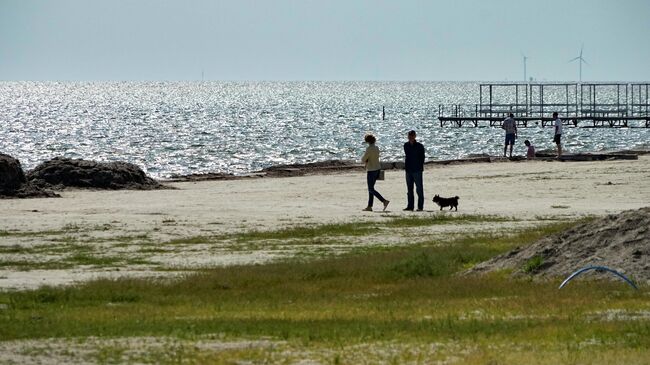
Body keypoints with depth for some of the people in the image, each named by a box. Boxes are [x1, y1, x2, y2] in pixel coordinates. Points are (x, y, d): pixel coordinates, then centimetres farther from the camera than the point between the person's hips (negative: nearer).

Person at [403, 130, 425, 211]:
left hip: (417, 170, -5)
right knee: (409, 189, 9)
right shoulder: (406, 145, 9)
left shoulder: (419, 146, -6)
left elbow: (422, 158, -4)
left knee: (419, 189, -2)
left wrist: (420, 167, -9)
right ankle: (410, 206, 14)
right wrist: (406, 166, 11)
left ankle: (420, 206, 1)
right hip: (408, 170, 5)